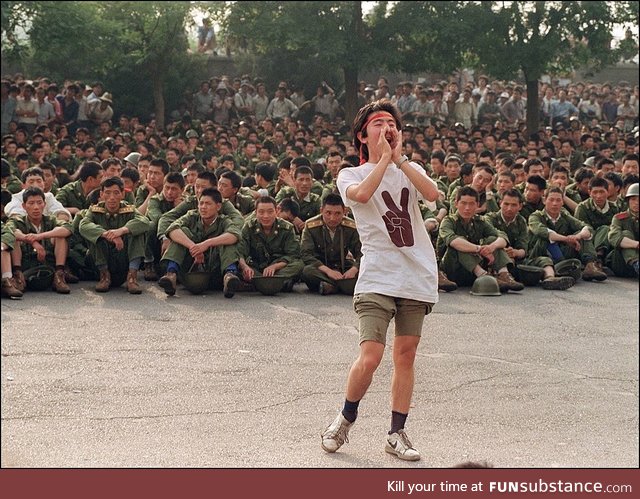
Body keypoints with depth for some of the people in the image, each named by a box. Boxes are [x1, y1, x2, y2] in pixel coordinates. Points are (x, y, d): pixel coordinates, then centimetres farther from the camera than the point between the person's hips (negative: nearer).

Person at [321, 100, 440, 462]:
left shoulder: (410, 170, 15)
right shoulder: (351, 175, 5)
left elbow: (432, 194, -8)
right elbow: (361, 194, -20)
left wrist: (399, 158, -9)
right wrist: (384, 158, -10)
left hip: (418, 277, 3)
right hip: (378, 278, -3)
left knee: (406, 355, 6)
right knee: (370, 357, -13)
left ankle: (397, 434, 17)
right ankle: (346, 417, 13)